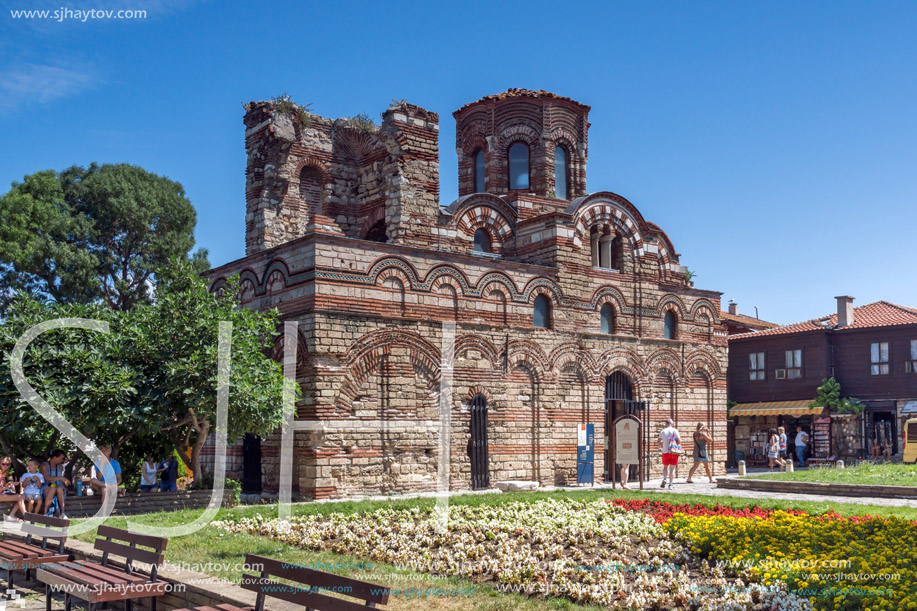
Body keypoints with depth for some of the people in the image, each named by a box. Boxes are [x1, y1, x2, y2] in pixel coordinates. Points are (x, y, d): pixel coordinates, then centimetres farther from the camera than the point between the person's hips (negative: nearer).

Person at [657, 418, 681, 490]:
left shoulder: (662, 431, 2)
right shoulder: (674, 430, -3)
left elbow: (658, 441, -1)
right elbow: (679, 441, -8)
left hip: (665, 452, 1)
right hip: (674, 452, -1)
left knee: (665, 466, 19)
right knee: (672, 468, 6)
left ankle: (664, 479, -3)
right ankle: (671, 484, 4)